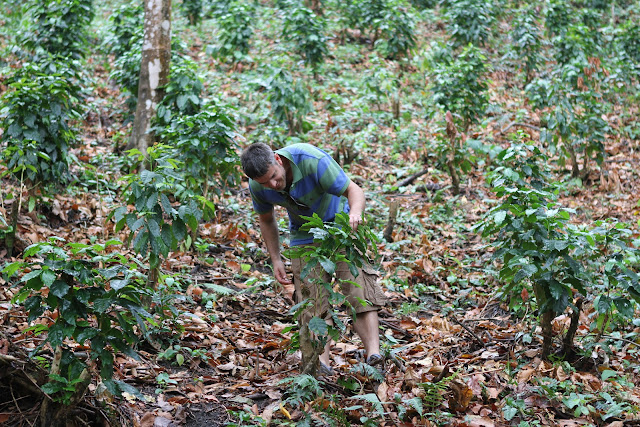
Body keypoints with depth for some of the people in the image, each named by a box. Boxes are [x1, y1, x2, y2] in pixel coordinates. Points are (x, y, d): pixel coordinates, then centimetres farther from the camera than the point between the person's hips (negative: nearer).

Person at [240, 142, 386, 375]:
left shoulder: (312, 161, -33)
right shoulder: (257, 187, -17)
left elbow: (354, 190, -30)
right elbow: (266, 220, 4)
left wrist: (354, 213, -52)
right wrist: (276, 260, 1)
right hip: (304, 236, 4)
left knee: (359, 289, -17)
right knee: (312, 299, -9)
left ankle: (373, 353, -25)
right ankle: (322, 361, -11)